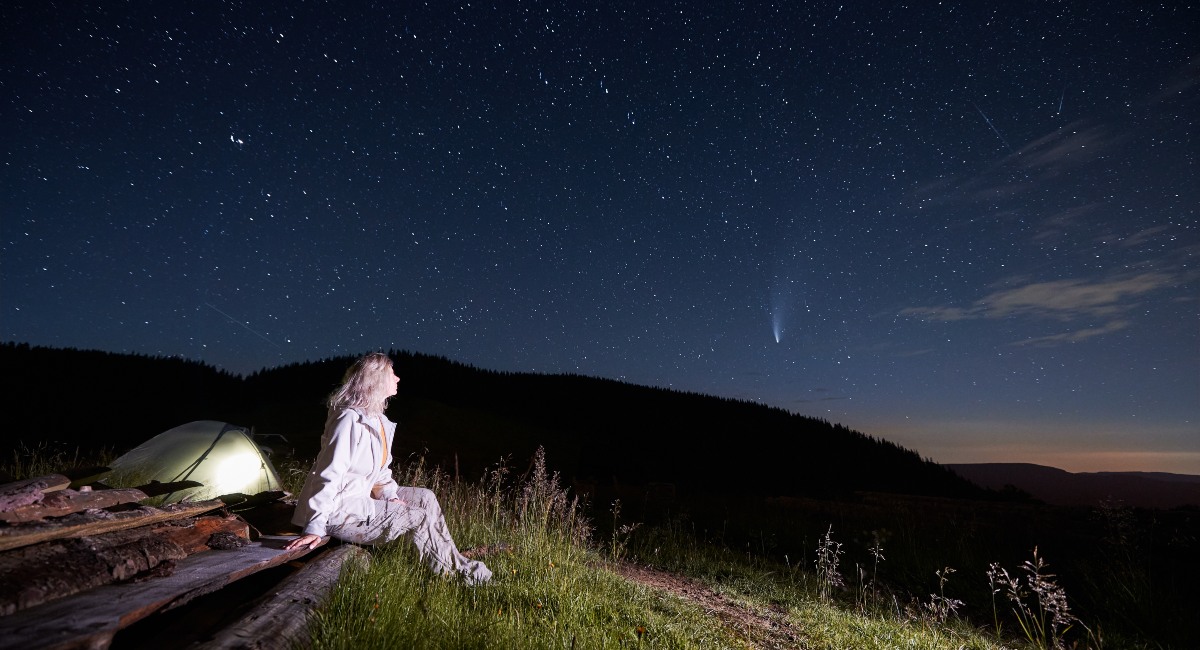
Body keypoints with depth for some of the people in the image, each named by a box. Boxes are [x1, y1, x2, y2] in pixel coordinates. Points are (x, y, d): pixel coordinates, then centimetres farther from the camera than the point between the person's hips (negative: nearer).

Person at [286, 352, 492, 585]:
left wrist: (390, 494, 1)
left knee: (425, 497, 5)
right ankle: (458, 570, 5)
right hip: (338, 511, -10)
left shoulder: (378, 419, 5)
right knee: (419, 517, -12)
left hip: (361, 498, 10)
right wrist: (315, 528, -27)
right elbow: (328, 475, -27)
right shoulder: (350, 420, -25)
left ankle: (454, 560, 11)